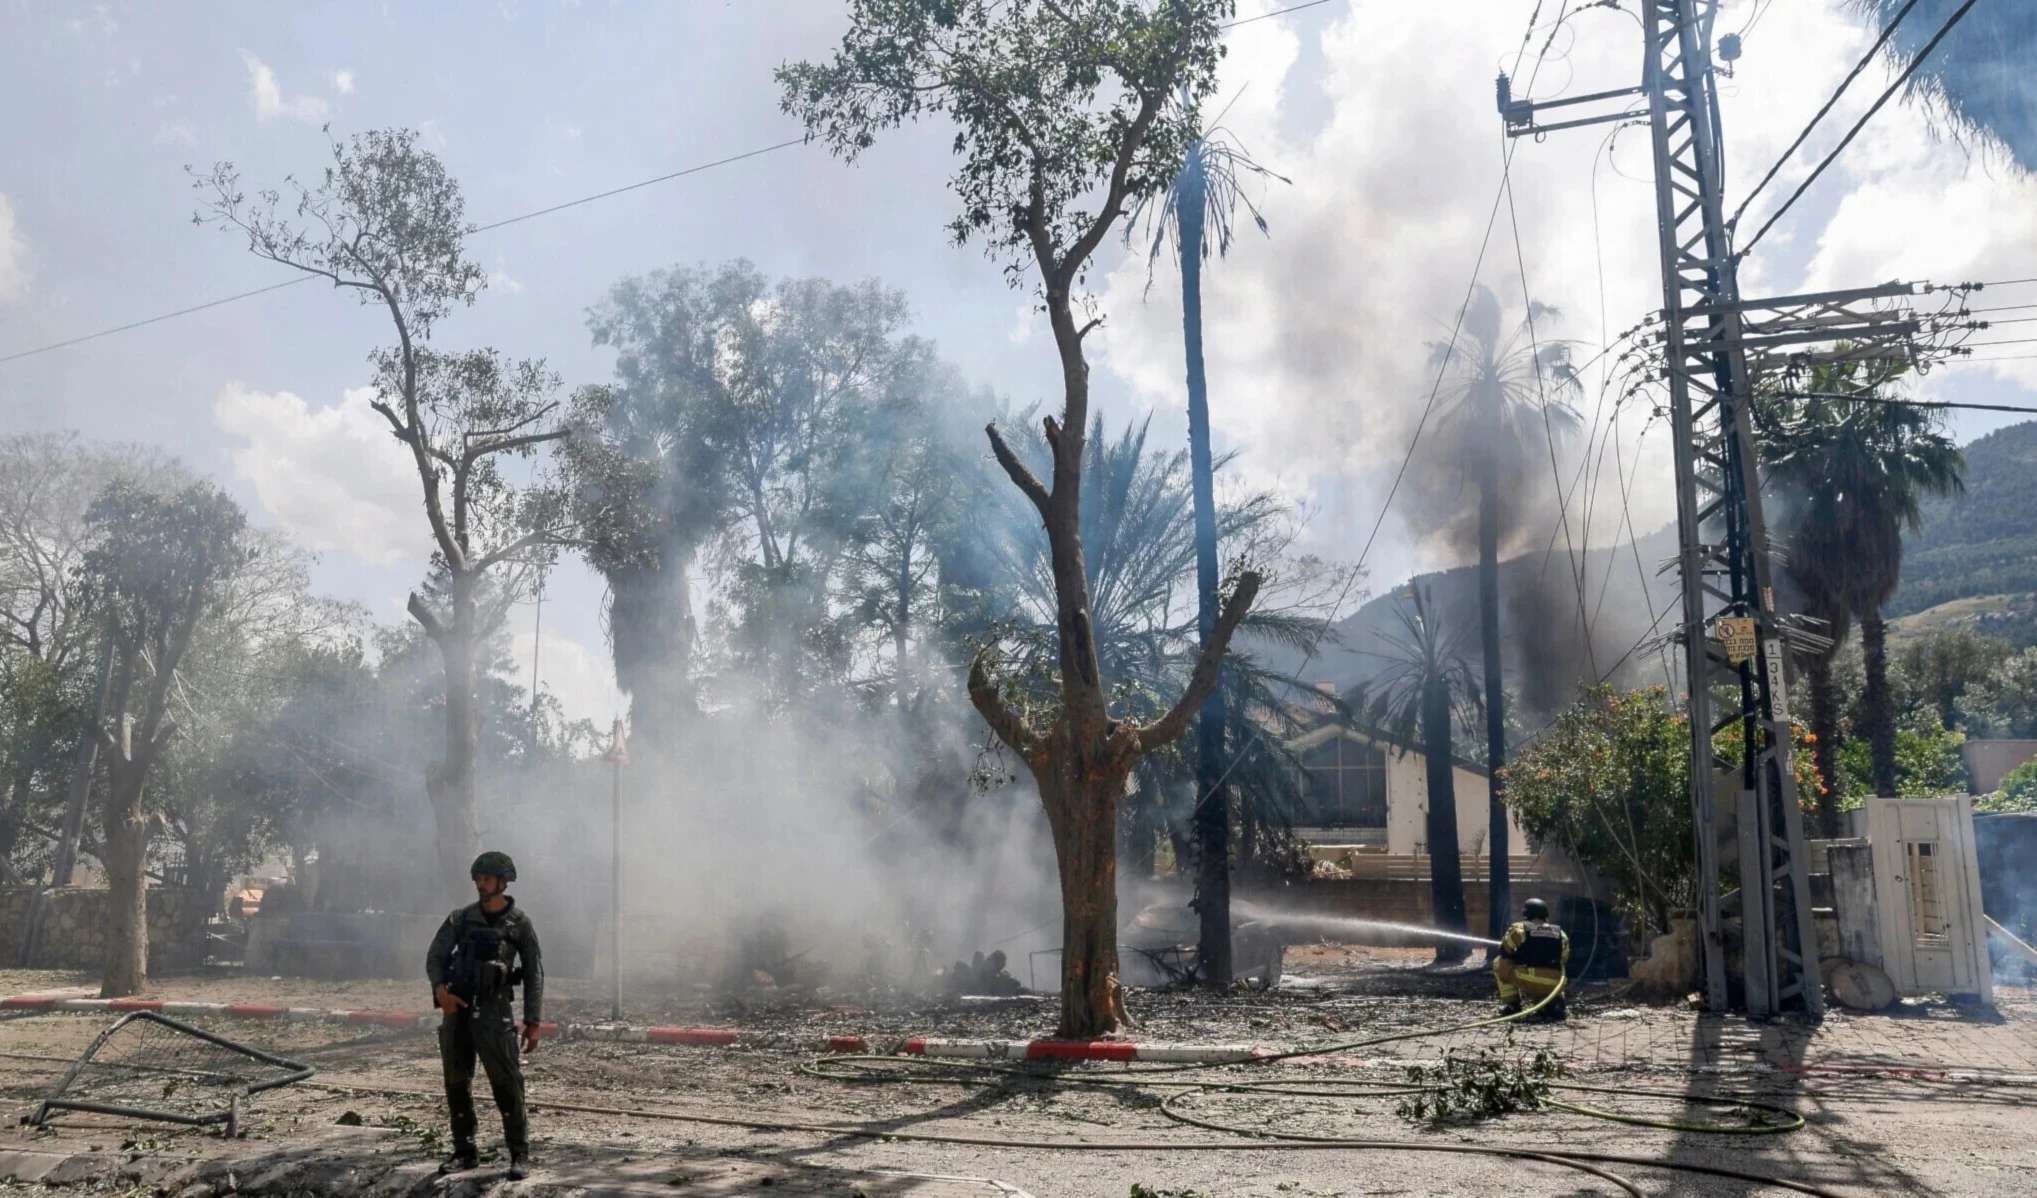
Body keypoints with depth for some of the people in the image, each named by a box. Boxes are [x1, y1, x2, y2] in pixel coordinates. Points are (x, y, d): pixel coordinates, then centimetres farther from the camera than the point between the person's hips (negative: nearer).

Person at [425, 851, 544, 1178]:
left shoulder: (519, 923, 0)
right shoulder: (460, 919, 9)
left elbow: (533, 974, 0)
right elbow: (435, 957, 5)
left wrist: (533, 1022, -5)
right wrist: (440, 989, -16)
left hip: (494, 1011, -4)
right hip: (457, 1009, 4)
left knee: (506, 1084, -9)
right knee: (456, 1083, 9)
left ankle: (520, 1154, -2)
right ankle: (464, 1151, 21)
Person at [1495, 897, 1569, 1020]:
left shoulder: (1519, 929, 3)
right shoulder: (1560, 934, 15)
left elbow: (1504, 953, 12)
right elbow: (1563, 960, 22)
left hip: (1527, 983, -4)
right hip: (1552, 987, 4)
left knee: (1501, 963, 20)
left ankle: (1511, 1004, 13)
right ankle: (1552, 1001, 6)